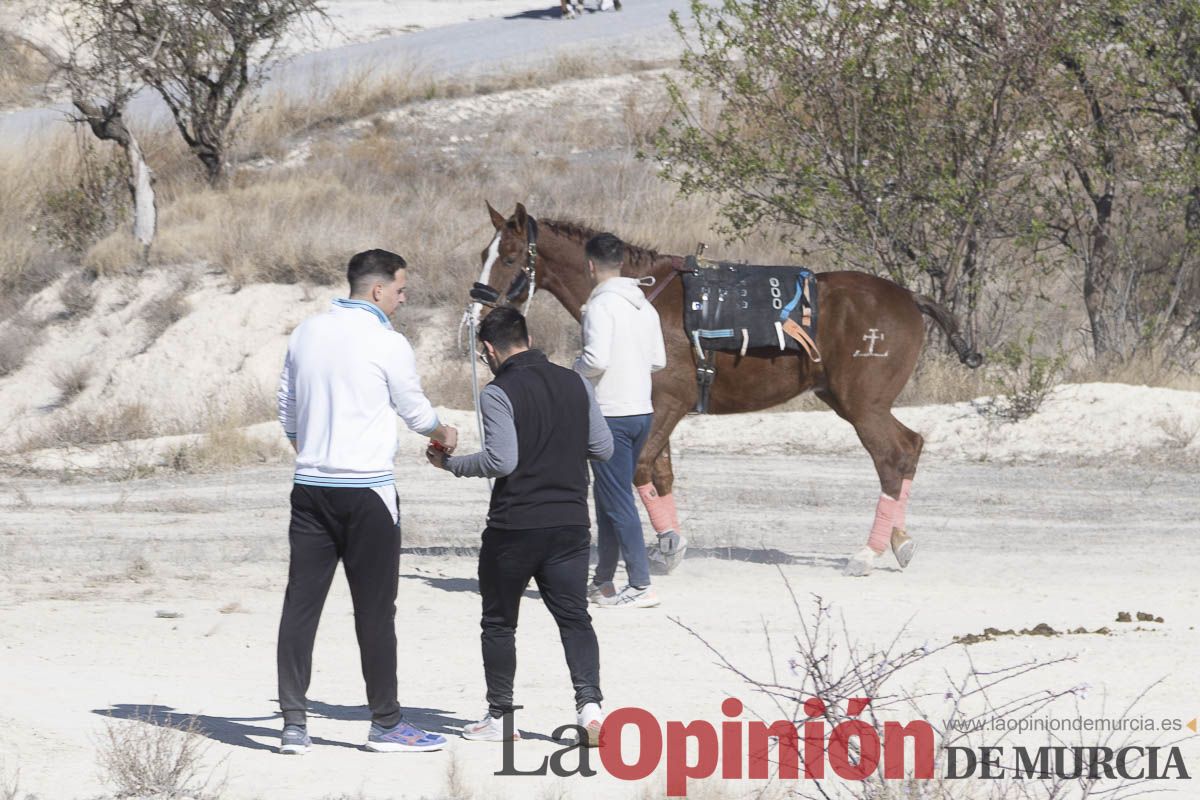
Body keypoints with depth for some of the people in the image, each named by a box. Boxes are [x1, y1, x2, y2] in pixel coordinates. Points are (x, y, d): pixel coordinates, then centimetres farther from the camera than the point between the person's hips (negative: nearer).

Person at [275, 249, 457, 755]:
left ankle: (294, 722, 3)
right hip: (366, 491, -5)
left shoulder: (306, 334, 8)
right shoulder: (387, 343, -9)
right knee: (374, 609, 2)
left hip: (310, 486, 5)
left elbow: (287, 413, 15)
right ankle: (386, 723, 9)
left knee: (301, 603, 4)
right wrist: (443, 434, 25)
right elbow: (415, 411, 4)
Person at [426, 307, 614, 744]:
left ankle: (500, 716, 15)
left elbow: (501, 460, -19)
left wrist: (451, 463, -4)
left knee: (499, 622, 11)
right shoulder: (575, 384, 6)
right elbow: (603, 448, 9)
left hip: (514, 525, -4)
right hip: (571, 521, 4)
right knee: (574, 618, 5)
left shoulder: (499, 393, -11)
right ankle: (589, 704, -13)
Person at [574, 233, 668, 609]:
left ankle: (641, 585, -7)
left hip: (611, 416, -8)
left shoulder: (602, 304, -15)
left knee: (618, 501, -4)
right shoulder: (644, 305, 10)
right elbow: (658, 361, 13)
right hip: (642, 411, 8)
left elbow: (596, 360, -23)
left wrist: (576, 368, -4)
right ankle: (602, 582, 23)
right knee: (606, 495, 17)